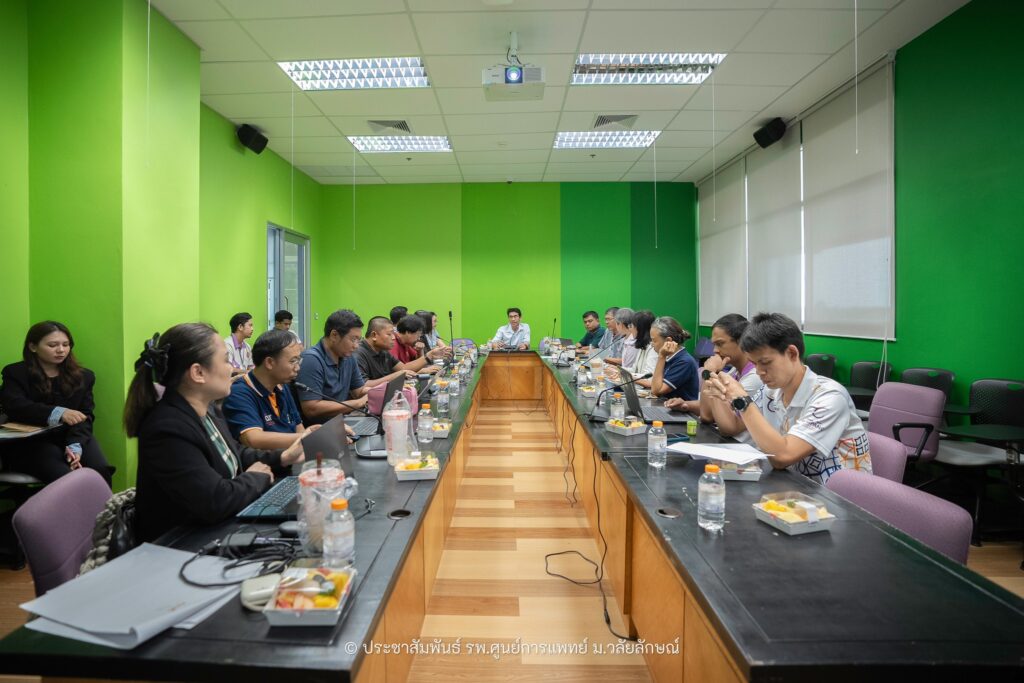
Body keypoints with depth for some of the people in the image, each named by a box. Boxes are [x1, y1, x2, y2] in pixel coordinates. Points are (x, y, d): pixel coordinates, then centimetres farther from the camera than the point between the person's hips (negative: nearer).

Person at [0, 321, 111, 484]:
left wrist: (75, 446, -19)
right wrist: (59, 413, -34)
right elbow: (15, 407, -16)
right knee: (66, 478, -31)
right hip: (32, 442, -2)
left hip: (74, 438, 3)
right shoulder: (15, 373, 4)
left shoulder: (83, 376, 12)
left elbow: (85, 416, 1)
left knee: (100, 471, -27)